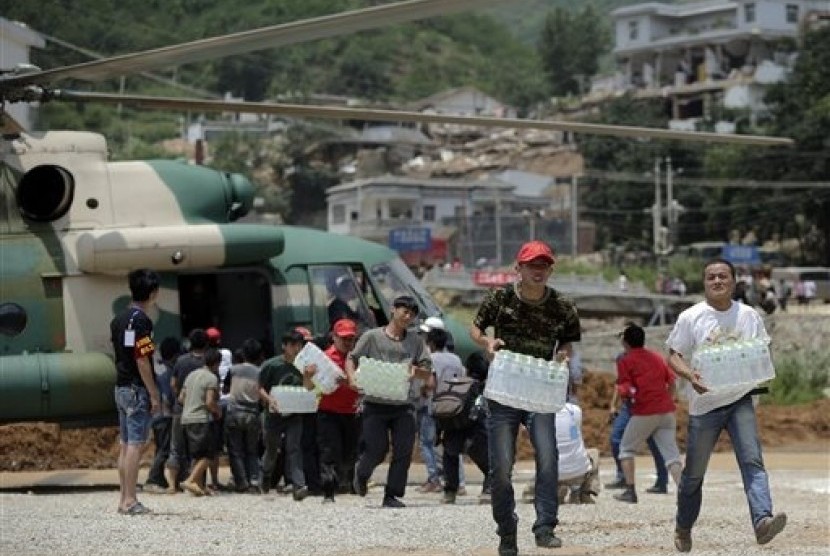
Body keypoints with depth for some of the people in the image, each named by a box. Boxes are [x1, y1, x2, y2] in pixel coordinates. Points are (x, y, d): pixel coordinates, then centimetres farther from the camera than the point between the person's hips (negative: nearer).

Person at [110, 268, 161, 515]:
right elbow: (142, 360, -19)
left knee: (125, 443, 11)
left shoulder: (118, 319, 13)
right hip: (137, 389, -9)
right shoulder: (141, 320, -15)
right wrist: (154, 394, -15)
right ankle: (130, 500, -10)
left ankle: (123, 498, 13)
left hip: (121, 386, 9)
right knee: (136, 444, -8)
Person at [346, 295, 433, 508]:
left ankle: (392, 495, 4)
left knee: (403, 451, -5)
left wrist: (415, 371, -14)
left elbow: (428, 373, 8)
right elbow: (351, 359, 4)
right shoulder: (372, 337, 4)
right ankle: (362, 472, 31)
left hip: (404, 405, 2)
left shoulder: (416, 341, 11)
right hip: (376, 404, -2)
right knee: (376, 450, -2)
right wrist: (352, 377, -15)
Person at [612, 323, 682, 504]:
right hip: (667, 411, 4)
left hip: (644, 413, -4)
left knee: (626, 448, 14)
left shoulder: (625, 361, 1)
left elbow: (625, 390, -11)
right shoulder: (657, 357, 16)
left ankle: (630, 491, 7)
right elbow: (671, 382, 15)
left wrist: (622, 392, 5)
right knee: (671, 453, 1)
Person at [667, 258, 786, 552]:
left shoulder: (749, 316, 4)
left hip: (741, 399, 1)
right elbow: (674, 356, -2)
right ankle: (683, 529, 29)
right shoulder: (690, 318, -3)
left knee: (752, 460, -18)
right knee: (694, 472, 9)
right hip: (704, 402, -1)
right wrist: (690, 375, -23)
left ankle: (762, 521, -31)